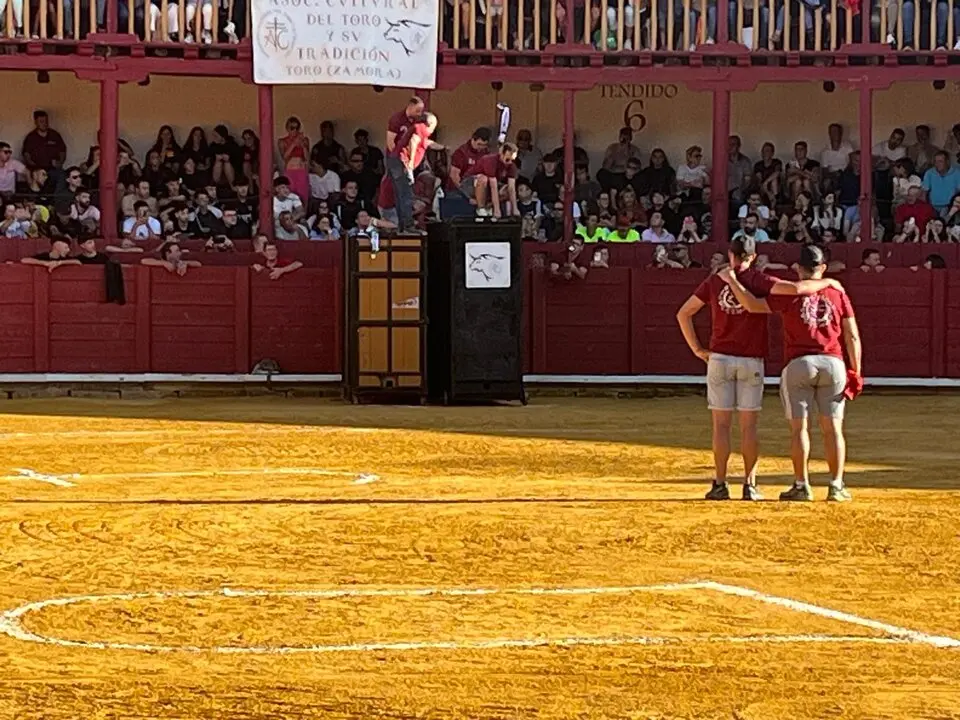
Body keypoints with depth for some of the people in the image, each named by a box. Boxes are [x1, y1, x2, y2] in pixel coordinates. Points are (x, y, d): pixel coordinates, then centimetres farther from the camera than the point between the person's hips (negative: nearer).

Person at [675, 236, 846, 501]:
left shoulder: (714, 282, 3)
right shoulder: (758, 281, -5)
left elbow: (683, 313, 5)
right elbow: (795, 289, -19)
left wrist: (697, 349, 8)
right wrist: (826, 282, -4)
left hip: (719, 359, 1)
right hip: (751, 362, -1)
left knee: (721, 424, 4)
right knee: (749, 425, 4)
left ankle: (720, 485, 2)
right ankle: (750, 486, 3)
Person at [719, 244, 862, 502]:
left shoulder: (790, 294, -1)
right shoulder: (837, 293, 5)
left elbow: (753, 305, -6)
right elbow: (852, 336, 3)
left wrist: (732, 280, 5)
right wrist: (855, 372, 7)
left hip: (798, 364, -2)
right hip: (833, 364, 2)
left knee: (799, 426, 4)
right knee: (832, 426, 6)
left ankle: (802, 485, 3)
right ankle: (836, 486, 5)